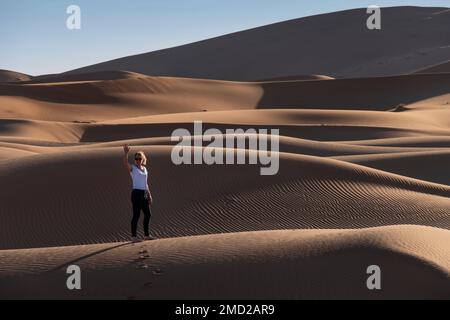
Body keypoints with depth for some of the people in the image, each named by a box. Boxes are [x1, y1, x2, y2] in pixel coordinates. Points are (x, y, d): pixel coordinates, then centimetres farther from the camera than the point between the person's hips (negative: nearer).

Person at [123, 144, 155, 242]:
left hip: (145, 194, 7)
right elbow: (125, 163, -26)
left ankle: (146, 235, 19)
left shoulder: (145, 169, 15)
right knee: (136, 215, -7)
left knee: (147, 214, 9)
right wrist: (126, 153, -41)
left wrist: (149, 195, 18)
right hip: (136, 193, -7)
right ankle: (134, 236, -1)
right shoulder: (132, 168, -3)